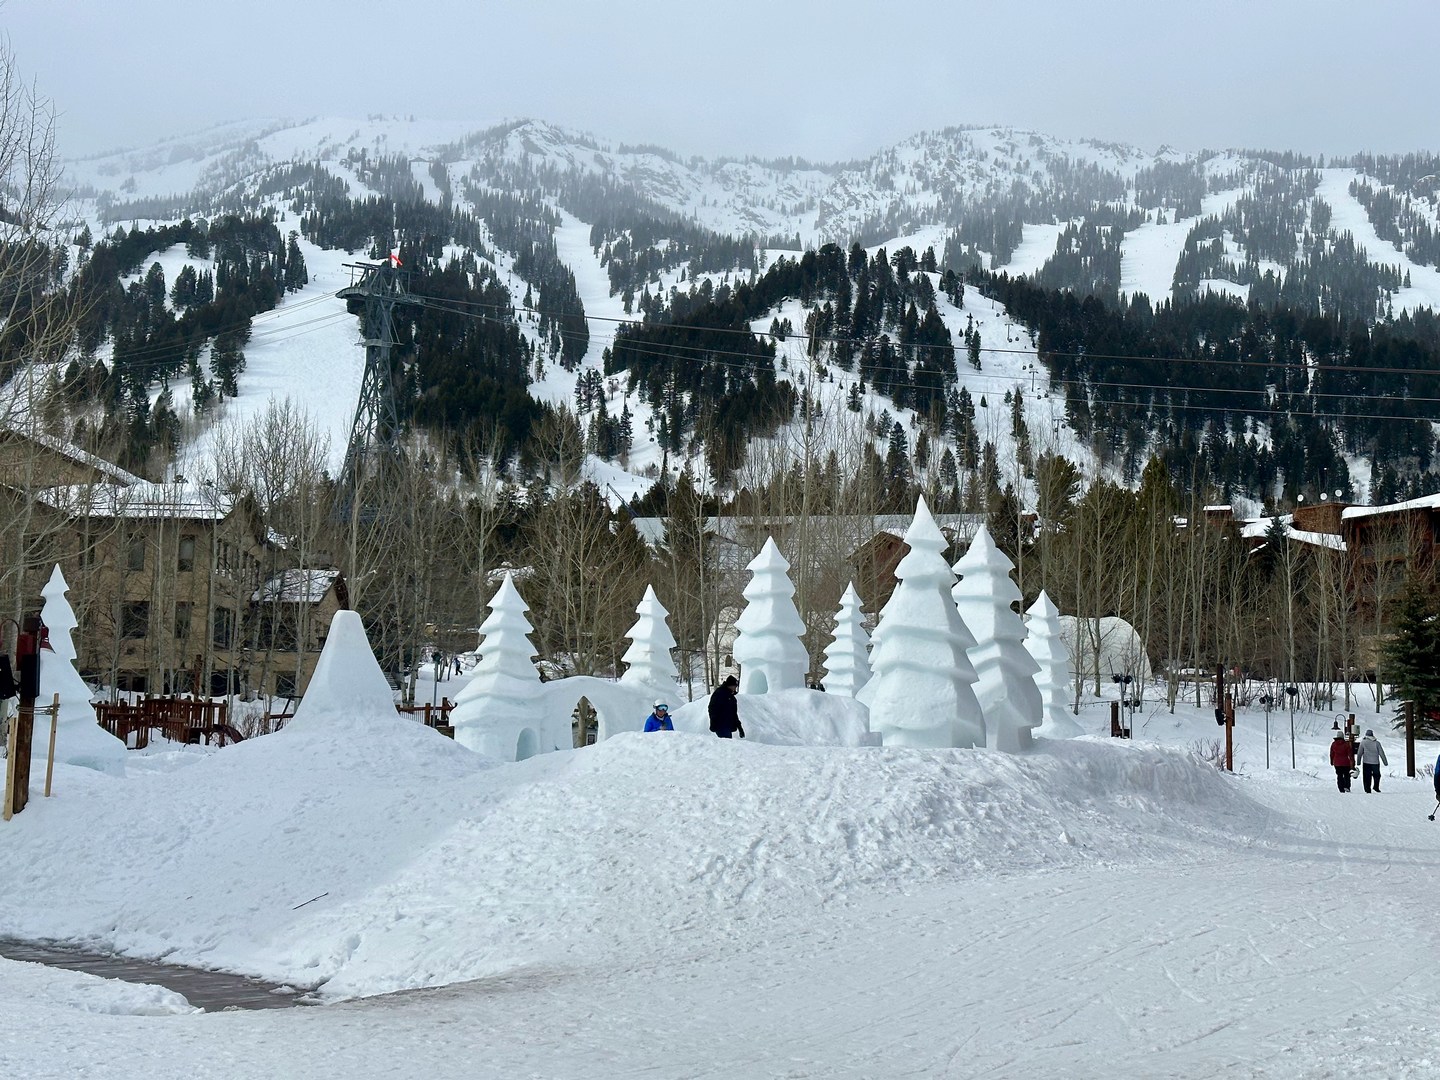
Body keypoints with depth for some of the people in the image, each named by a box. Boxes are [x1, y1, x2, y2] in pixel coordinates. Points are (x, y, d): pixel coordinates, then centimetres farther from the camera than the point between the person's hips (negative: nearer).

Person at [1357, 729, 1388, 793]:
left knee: (1367, 776, 2)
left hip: (1366, 762, -1)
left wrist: (1358, 762, 6)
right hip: (1375, 762, 1)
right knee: (1376, 775, 18)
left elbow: (1360, 753, 0)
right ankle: (1376, 787, 16)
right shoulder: (1376, 742, 1)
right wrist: (1385, 761, 9)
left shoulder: (1363, 742, -1)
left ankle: (1367, 789, -2)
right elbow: (1381, 753, 3)